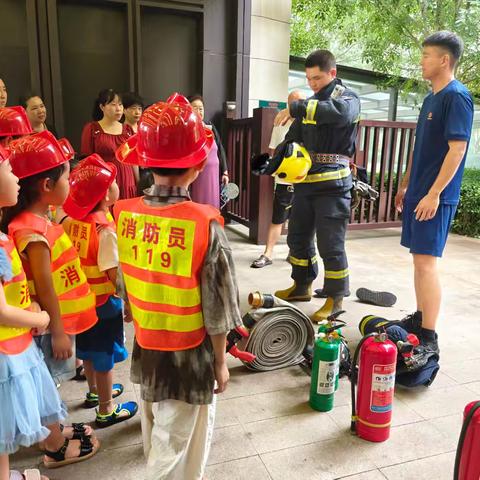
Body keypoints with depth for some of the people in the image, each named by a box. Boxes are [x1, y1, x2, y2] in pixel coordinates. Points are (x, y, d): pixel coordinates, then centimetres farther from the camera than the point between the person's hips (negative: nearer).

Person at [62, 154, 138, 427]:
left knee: (89, 350, 25)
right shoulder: (104, 229, -26)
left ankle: (96, 391, 48)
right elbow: (114, 274, -25)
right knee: (105, 356, 10)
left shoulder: (70, 220, -4)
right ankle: (106, 411, 27)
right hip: (103, 302, -7)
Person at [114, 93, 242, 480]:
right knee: (175, 447, 14)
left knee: (156, 432, 31)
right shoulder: (205, 224, -24)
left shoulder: (124, 215, -11)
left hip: (145, 346, 6)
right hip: (189, 354, -5)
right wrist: (220, 361, -3)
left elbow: (126, 287, 1)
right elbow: (215, 306, -17)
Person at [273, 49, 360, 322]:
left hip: (333, 183, -7)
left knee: (330, 243, -4)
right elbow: (295, 137, 19)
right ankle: (302, 286, 31)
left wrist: (296, 108, -31)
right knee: (298, 236, 14)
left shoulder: (348, 98, -4)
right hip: (306, 181, 7)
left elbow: (340, 112, -30)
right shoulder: (311, 102, 17)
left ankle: (336, 299, 10)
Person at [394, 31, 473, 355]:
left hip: (435, 197, -9)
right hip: (419, 193, 9)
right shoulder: (431, 98, 17)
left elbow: (457, 149, -18)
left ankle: (428, 337, -2)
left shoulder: (457, 96, -10)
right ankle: (419, 319, 25)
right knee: (420, 258, 13)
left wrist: (433, 194, -21)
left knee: (426, 261, -9)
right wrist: (406, 186, 21)